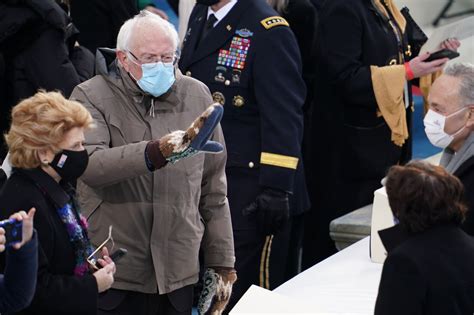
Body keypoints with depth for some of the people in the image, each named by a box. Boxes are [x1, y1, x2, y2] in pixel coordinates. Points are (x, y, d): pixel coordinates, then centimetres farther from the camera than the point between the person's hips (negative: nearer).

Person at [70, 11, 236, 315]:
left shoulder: (197, 95, 8)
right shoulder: (92, 96, -4)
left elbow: (214, 190, 12)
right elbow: (89, 165, -23)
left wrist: (221, 263, 11)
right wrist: (153, 154, -37)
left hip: (178, 275, 3)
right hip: (113, 272, -3)